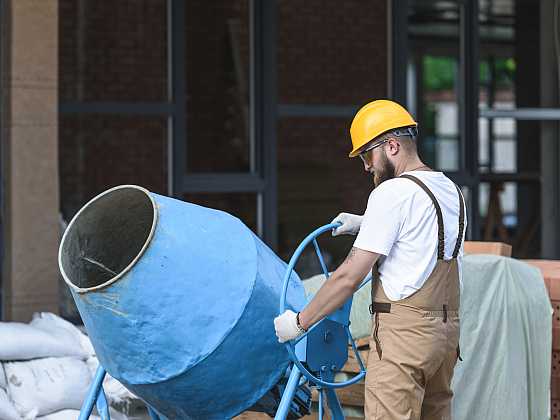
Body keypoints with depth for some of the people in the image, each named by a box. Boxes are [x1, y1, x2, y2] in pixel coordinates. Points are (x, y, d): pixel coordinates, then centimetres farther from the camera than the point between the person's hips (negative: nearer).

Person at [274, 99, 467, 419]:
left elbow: (350, 277, -12)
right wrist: (367, 224, 29)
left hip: (404, 331, -9)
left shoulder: (392, 193, -11)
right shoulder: (450, 189, 14)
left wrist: (300, 321, -4)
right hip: (446, 329, 9)